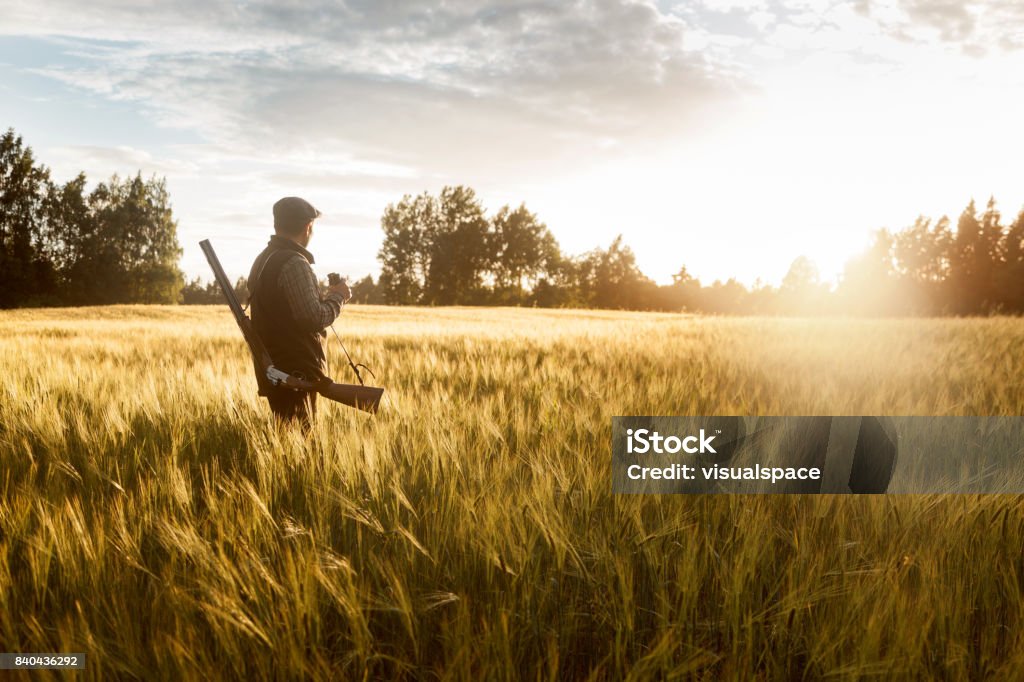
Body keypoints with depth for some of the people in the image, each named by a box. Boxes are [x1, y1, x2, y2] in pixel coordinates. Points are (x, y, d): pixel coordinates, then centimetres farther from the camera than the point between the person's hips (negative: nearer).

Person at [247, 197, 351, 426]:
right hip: (296, 373, -10)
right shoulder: (294, 263, -16)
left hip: (273, 370, 10)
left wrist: (326, 296, 21)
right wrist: (338, 297, -5)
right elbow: (314, 318, -21)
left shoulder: (263, 260, 14)